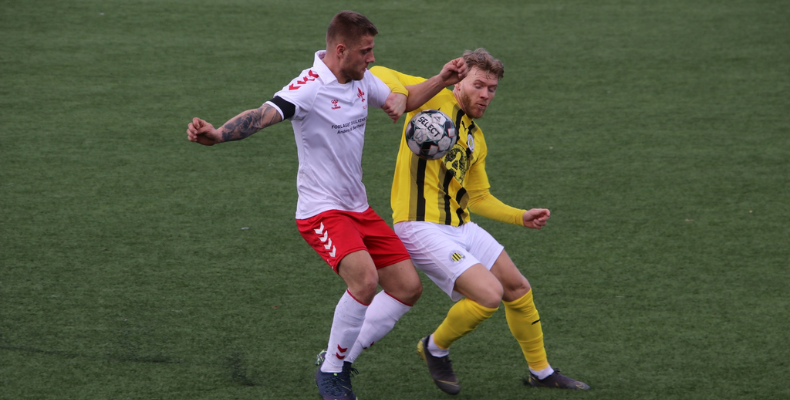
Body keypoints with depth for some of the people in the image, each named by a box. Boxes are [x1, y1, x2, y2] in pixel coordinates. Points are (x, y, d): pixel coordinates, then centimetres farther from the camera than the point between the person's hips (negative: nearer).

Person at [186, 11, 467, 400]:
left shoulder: (362, 80, 4)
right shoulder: (309, 88, -22)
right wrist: (218, 134, -57)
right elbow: (263, 115, -39)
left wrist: (441, 81, 7)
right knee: (364, 279, -30)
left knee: (408, 287, 6)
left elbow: (400, 98, 24)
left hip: (358, 208, 9)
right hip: (321, 211, -9)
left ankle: (342, 358, 18)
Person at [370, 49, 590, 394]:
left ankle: (541, 372, 35)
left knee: (518, 289, 14)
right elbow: (379, 74, -13)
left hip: (459, 226, 9)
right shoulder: (436, 99, -5)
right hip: (422, 227, -9)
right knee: (489, 294, -19)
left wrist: (521, 217, 15)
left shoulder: (476, 139, 17)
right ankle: (435, 348, 8)